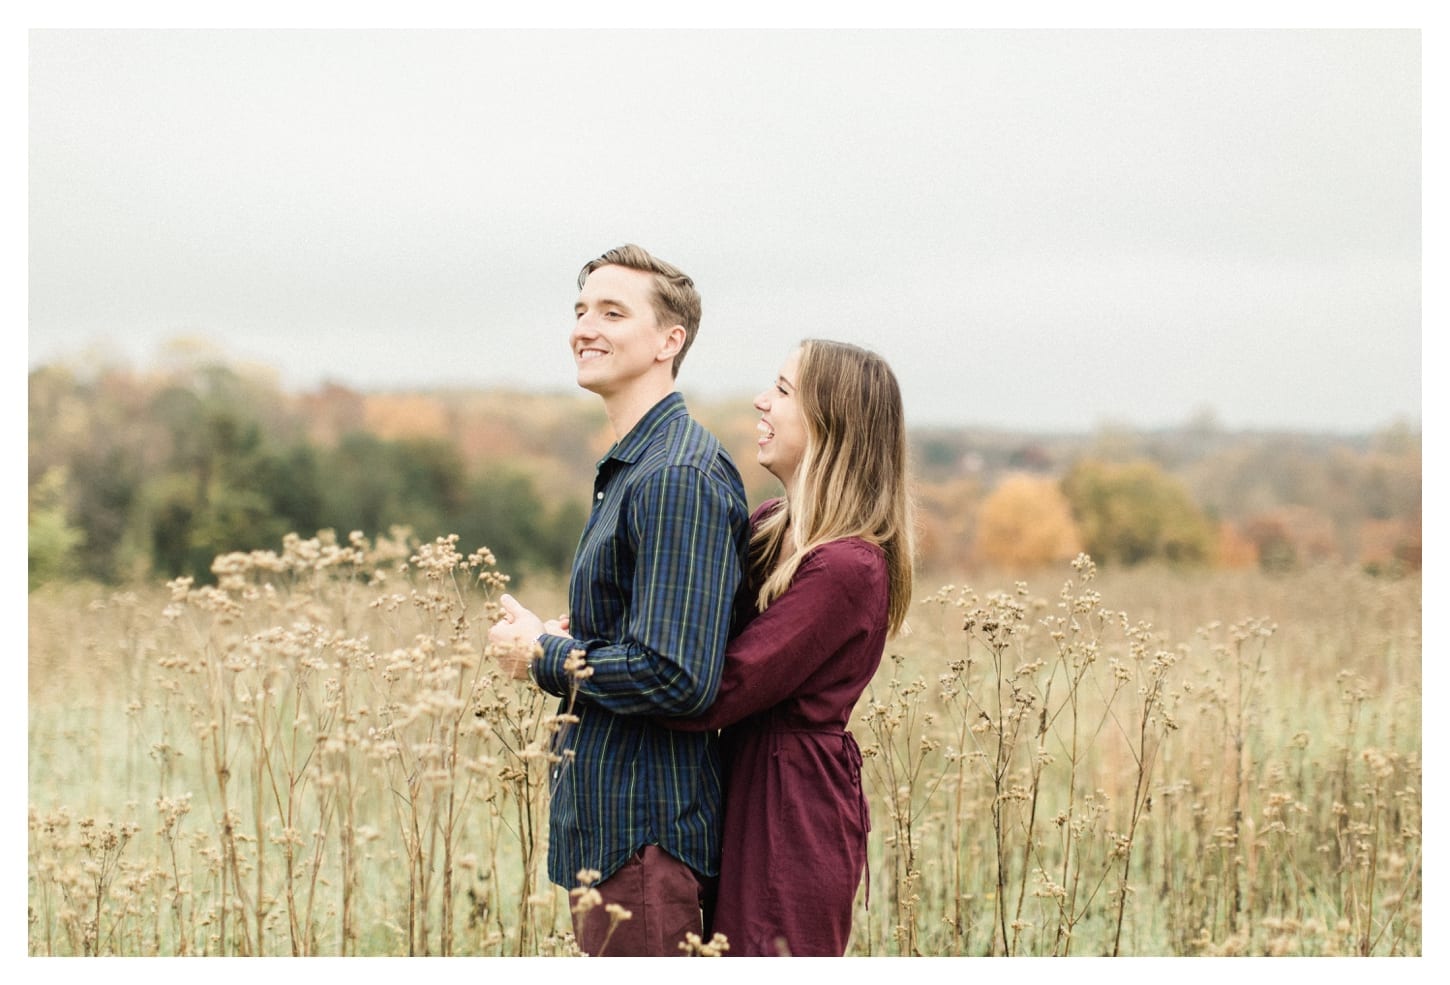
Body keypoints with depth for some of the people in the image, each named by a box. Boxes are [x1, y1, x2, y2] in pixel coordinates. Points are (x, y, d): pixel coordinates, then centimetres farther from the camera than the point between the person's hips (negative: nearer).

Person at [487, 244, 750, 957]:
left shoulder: (679, 478, -18)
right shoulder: (630, 469, 16)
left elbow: (675, 677, -26)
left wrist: (540, 656, -13)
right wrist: (571, 641, 8)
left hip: (645, 837, -11)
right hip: (610, 824, 11)